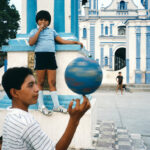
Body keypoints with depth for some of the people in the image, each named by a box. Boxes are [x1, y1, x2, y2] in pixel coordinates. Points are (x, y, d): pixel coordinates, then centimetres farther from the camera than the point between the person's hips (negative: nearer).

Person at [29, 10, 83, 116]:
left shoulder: (52, 31, 23)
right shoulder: (34, 31, 14)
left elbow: (62, 41, 20)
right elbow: (31, 43, -4)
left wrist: (76, 42, 16)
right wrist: (39, 30, -2)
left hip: (51, 56, 3)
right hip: (40, 55, -2)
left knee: (52, 82, 0)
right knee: (40, 82, -1)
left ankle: (56, 105, 2)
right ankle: (41, 106, 6)